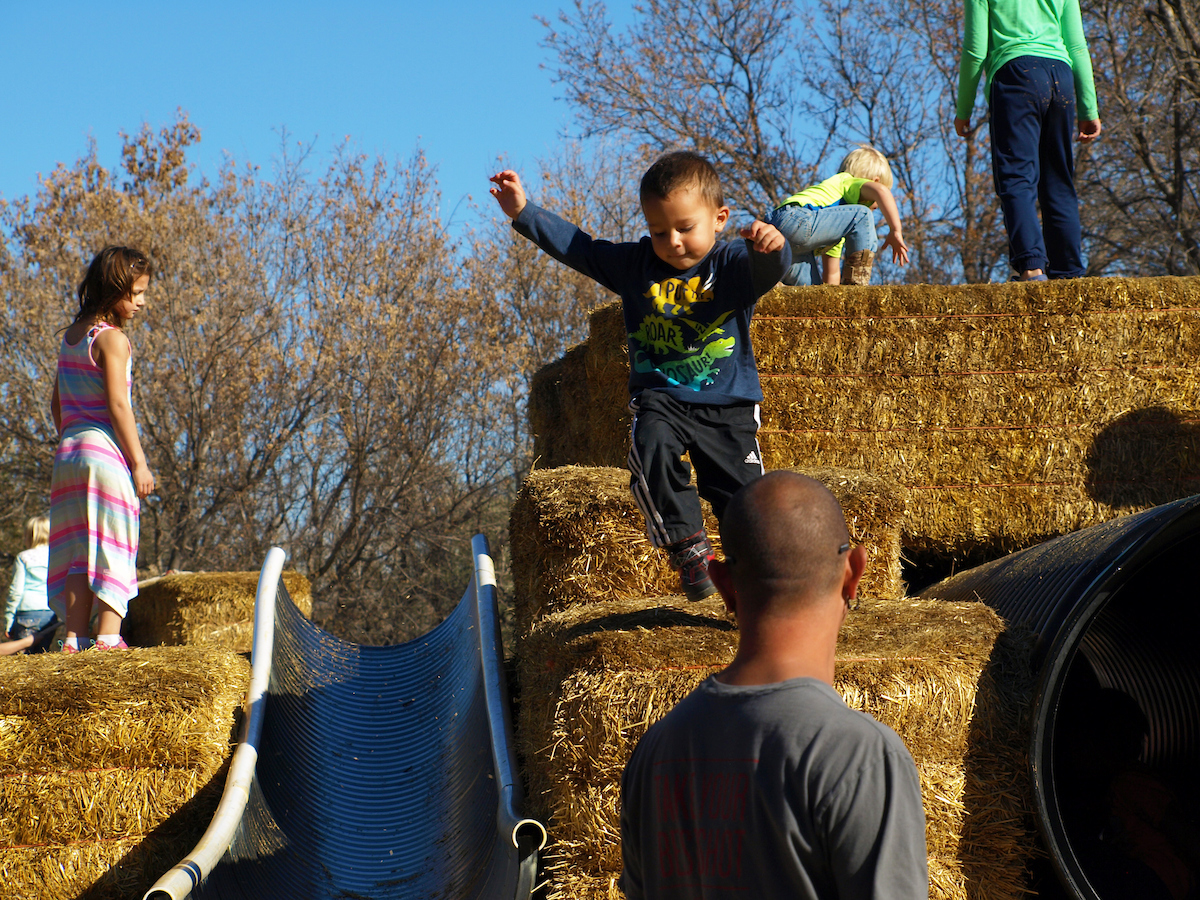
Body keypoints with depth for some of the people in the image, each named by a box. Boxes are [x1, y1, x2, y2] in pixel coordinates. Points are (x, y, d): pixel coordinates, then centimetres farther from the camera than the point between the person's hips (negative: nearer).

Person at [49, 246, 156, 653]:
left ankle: (75, 637, 3)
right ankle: (109, 635, -8)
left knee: (78, 550, 7)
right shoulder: (112, 339, -9)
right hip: (106, 453, -7)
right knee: (112, 549, -3)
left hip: (68, 454, 7)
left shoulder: (70, 336, 14)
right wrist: (138, 462, -13)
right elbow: (117, 404, -15)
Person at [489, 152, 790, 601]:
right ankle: (686, 545, -19)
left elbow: (766, 269, -28)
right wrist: (524, 213, 1)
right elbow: (577, 247, 8)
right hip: (660, 399, 1)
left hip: (728, 405, -1)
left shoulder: (733, 265, -7)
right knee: (652, 446, -31)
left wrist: (771, 247, -52)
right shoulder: (635, 264, 4)